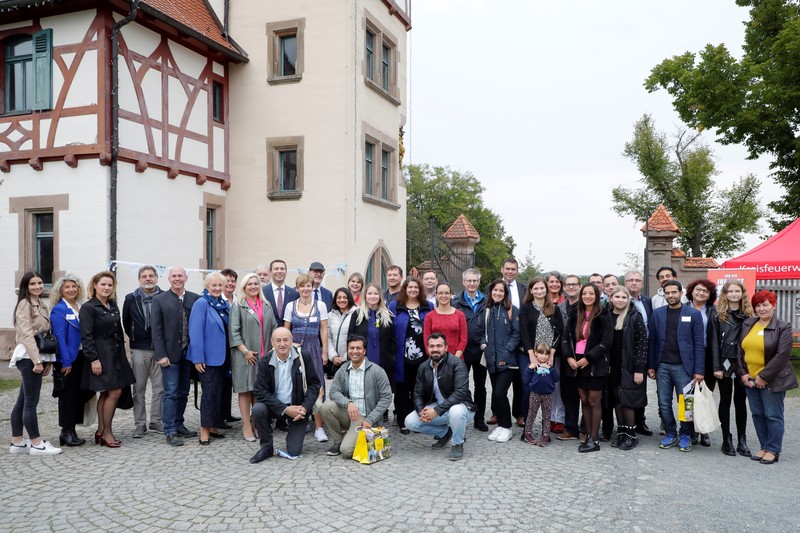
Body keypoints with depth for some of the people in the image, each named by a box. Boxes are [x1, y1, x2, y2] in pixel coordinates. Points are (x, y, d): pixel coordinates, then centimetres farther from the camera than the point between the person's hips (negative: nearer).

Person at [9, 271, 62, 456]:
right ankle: (36, 444, 0)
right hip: (28, 357, -8)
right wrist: (37, 361, -19)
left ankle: (17, 442, 17)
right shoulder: (24, 304, -7)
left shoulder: (42, 305, 17)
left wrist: (47, 361, 13)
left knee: (22, 401, 11)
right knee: (31, 402, -4)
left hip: (38, 356, 8)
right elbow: (26, 334, -15)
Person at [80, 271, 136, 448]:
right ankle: (106, 432, 4)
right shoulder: (88, 307, -8)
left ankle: (101, 432, 18)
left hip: (115, 354, 7)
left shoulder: (113, 306, 13)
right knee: (115, 392, -8)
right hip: (101, 355, -7)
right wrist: (93, 359, -18)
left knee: (106, 393, 10)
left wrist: (122, 354, 14)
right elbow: (86, 336, -13)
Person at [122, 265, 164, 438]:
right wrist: (133, 338, 12)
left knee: (159, 388, 5)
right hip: (139, 350, 1)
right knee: (139, 389, 6)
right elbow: (126, 322, 14)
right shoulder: (131, 298, 4)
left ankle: (156, 421, 18)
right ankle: (140, 424, 15)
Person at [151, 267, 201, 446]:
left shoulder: (195, 299, 3)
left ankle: (179, 425, 25)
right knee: (171, 393, -2)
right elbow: (156, 329, -5)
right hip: (170, 354, -3)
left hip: (188, 353, 3)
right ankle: (170, 431, 4)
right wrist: (161, 355, -11)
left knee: (183, 392, 12)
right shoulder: (159, 300, -1)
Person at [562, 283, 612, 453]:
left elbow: (606, 341, -12)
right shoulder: (575, 316, 10)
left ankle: (594, 440, 8)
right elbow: (566, 338, 8)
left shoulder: (603, 316, -5)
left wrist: (588, 358, -16)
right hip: (577, 364, 5)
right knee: (584, 401, 10)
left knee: (594, 402, 1)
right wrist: (569, 357, -7)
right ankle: (588, 435, 20)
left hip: (595, 365, -5)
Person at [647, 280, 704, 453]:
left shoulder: (693, 314, 0)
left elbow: (699, 344, -2)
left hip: (683, 366, -2)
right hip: (662, 366, 3)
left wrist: (699, 370, -7)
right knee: (664, 404, 6)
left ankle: (685, 436, 20)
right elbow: (651, 341, 8)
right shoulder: (657, 313, 7)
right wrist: (650, 366, 2)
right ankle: (670, 434, 21)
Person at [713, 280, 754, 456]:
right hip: (725, 363, -2)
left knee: (741, 401, 9)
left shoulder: (749, 314, 5)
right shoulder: (719, 315, -1)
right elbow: (714, 342, -4)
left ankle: (742, 441, 15)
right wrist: (716, 367, -10)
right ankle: (727, 440, 14)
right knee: (725, 401, 7)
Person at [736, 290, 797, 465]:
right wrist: (742, 373, 0)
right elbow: (740, 350, 9)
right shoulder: (747, 324, 8)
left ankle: (773, 450, 14)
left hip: (772, 380, -5)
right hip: (750, 379, 5)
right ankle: (764, 447, 24)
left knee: (773, 416, 2)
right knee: (758, 414, 12)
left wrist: (764, 377, -16)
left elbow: (782, 355, -14)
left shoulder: (783, 327, -8)